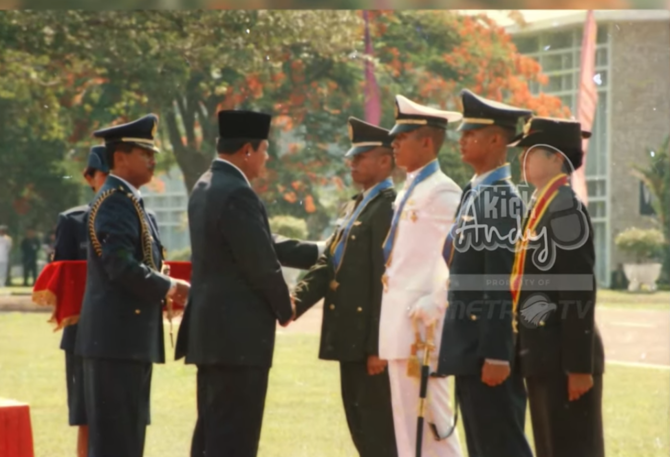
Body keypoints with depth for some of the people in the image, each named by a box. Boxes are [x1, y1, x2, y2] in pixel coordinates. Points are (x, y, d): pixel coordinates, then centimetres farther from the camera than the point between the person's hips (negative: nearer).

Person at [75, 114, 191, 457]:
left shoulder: (128, 201, 19)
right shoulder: (116, 200, -13)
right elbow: (121, 266, -23)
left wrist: (165, 292, 10)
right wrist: (169, 288, -12)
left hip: (127, 337, 10)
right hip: (118, 336, -10)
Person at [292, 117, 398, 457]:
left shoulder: (391, 206, -13)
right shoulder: (355, 206, 19)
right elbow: (328, 264, 13)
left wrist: (378, 346, -21)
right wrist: (294, 302, -3)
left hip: (373, 341, -10)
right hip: (350, 339, 10)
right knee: (360, 429, 13)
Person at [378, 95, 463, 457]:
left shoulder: (442, 192, -12)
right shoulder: (408, 192, 17)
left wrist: (431, 308, -21)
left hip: (422, 325, -10)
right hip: (399, 325, 10)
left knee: (431, 423, -8)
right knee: (406, 423, 12)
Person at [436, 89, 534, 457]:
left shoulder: (501, 199, -14)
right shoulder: (474, 195, 15)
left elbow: (502, 285, -19)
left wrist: (495, 355, -22)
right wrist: (450, 349, 19)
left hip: (489, 352, -10)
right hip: (469, 352, 10)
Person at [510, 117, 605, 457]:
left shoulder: (566, 208, -14)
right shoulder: (543, 207, 15)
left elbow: (580, 291, -18)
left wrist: (579, 365, -20)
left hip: (563, 357, -10)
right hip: (545, 356, 10)